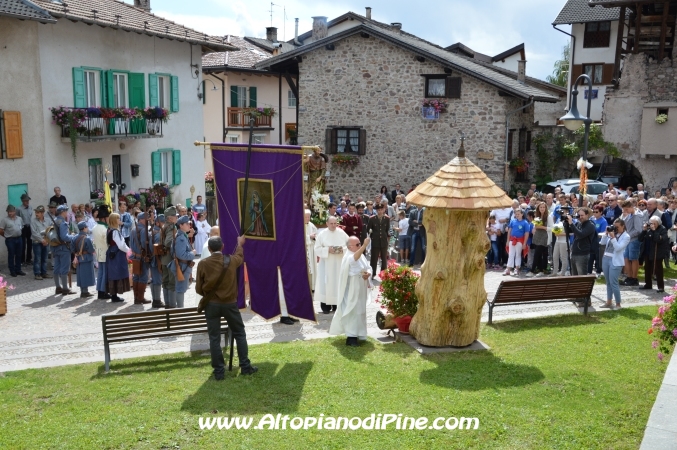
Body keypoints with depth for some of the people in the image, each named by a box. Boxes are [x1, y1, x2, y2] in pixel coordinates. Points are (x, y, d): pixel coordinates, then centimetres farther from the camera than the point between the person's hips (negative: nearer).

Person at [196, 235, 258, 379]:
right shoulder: (231, 260, -5)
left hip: (211, 305, -1)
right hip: (230, 303, 1)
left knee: (214, 338, 7)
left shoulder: (203, 264, -8)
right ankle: (245, 367, 16)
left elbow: (199, 289, -2)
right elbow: (240, 257, 22)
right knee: (240, 334, 14)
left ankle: (219, 371, 9)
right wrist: (240, 244, 41)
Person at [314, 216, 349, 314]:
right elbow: (317, 248, -5)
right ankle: (325, 306, 3)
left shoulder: (342, 233, 2)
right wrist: (328, 250, -19)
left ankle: (337, 305, 13)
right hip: (326, 264, -2)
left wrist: (343, 249, -14)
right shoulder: (322, 234, -4)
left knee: (338, 283, 4)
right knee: (327, 283, -3)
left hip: (339, 264, 2)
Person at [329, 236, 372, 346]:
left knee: (360, 311, 15)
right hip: (352, 290, -9)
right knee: (352, 311, -7)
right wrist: (364, 246, -58)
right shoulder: (348, 257, -20)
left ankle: (357, 334, 28)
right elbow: (354, 258, -45)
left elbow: (366, 268, 15)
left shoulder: (361, 255, 7)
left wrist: (367, 274, -10)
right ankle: (351, 337, -2)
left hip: (361, 289, 9)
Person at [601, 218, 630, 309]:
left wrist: (613, 237, -18)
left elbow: (618, 248, -16)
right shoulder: (612, 233, 10)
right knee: (608, 282, 12)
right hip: (606, 259, 6)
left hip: (615, 262, -6)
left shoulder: (626, 237, -6)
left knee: (613, 283, -7)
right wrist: (606, 234, -1)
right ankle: (608, 302, 20)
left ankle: (618, 304, 3)